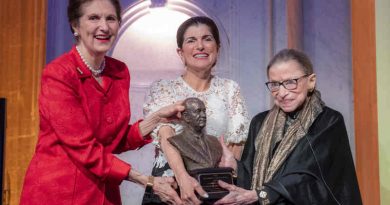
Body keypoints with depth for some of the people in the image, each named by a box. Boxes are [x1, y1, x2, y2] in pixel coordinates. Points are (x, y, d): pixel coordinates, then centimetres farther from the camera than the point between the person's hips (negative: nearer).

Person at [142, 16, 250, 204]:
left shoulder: (230, 89, 4)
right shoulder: (162, 89, -2)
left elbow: (236, 143, -1)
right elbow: (166, 137, -15)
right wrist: (183, 179, -31)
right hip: (171, 187, -1)